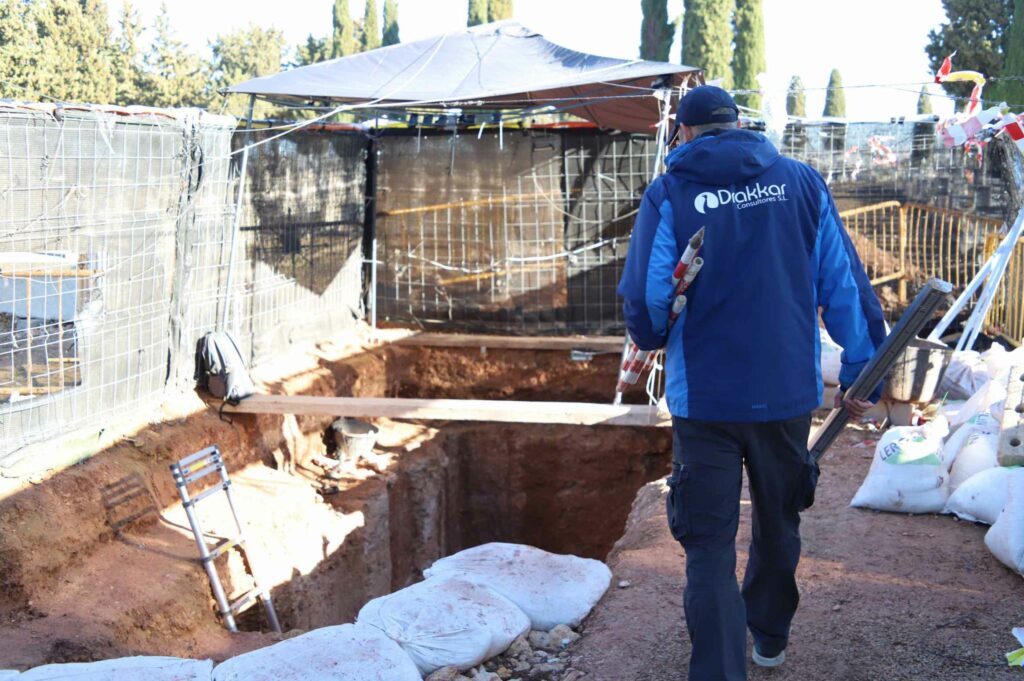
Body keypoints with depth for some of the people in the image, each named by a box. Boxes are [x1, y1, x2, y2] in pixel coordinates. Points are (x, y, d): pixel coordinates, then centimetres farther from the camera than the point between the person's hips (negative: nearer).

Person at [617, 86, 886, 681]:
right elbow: (844, 281, 0)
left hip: (704, 396, -3)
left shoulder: (668, 194, -6)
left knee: (709, 543, 4)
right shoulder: (801, 181, 2)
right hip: (789, 390, 3)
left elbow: (644, 301, -10)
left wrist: (654, 339, 13)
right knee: (778, 522, 23)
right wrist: (862, 371, 9)